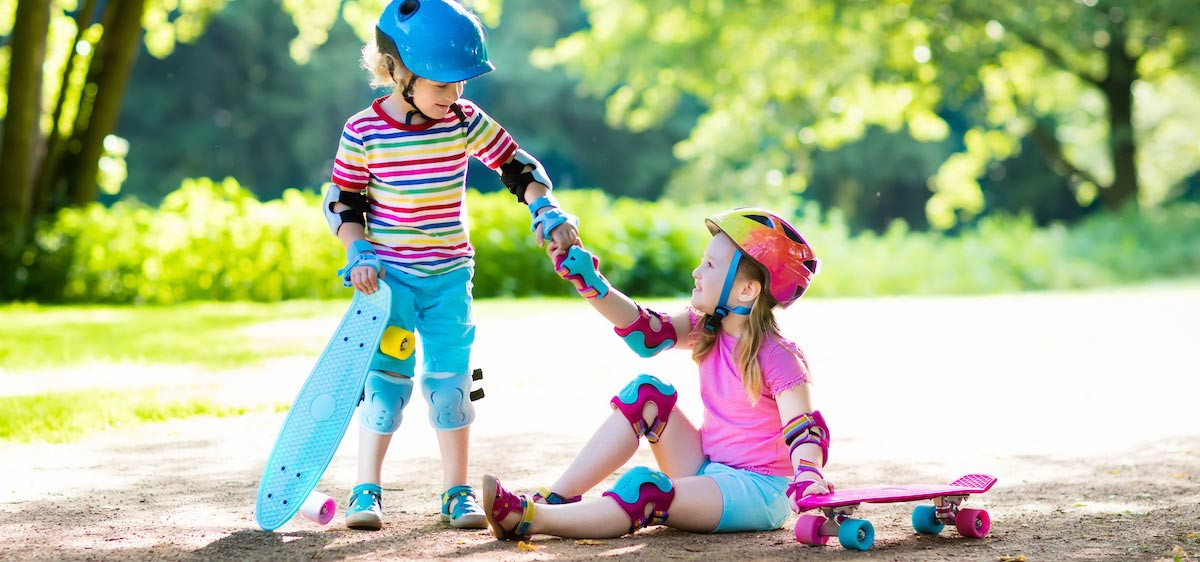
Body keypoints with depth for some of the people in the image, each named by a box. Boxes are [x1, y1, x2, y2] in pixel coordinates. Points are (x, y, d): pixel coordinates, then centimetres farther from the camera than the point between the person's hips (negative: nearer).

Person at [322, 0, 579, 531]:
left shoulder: (465, 121, -4)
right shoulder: (363, 132, -11)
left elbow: (516, 164, 3)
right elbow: (343, 201, -3)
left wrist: (546, 208, -10)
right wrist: (359, 254, -13)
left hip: (449, 274, 2)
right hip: (389, 274, -2)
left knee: (451, 379, 4)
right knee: (384, 378, -3)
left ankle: (457, 491, 13)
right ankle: (366, 489, 6)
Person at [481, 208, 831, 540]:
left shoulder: (777, 359, -18)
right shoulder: (706, 330, 5)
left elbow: (802, 430, -27)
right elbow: (646, 333, -5)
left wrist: (808, 479, -48)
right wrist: (589, 282, -16)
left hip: (758, 492, -8)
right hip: (708, 470, 8)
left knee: (645, 491, -32)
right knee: (647, 393, -4)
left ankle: (530, 520, -33)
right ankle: (555, 498, -12)